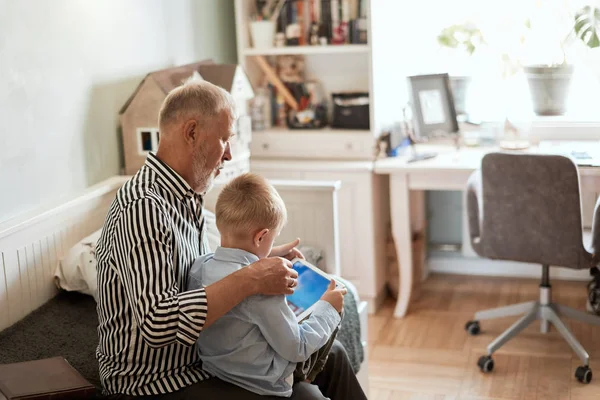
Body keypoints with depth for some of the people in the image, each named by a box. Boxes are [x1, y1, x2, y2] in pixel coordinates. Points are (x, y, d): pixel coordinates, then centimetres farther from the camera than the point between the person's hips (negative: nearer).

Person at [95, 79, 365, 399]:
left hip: (200, 357, 10)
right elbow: (157, 323, -35)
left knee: (331, 355, 13)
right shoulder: (142, 208, -26)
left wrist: (259, 261, 5)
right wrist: (250, 280, -32)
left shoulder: (185, 199, 6)